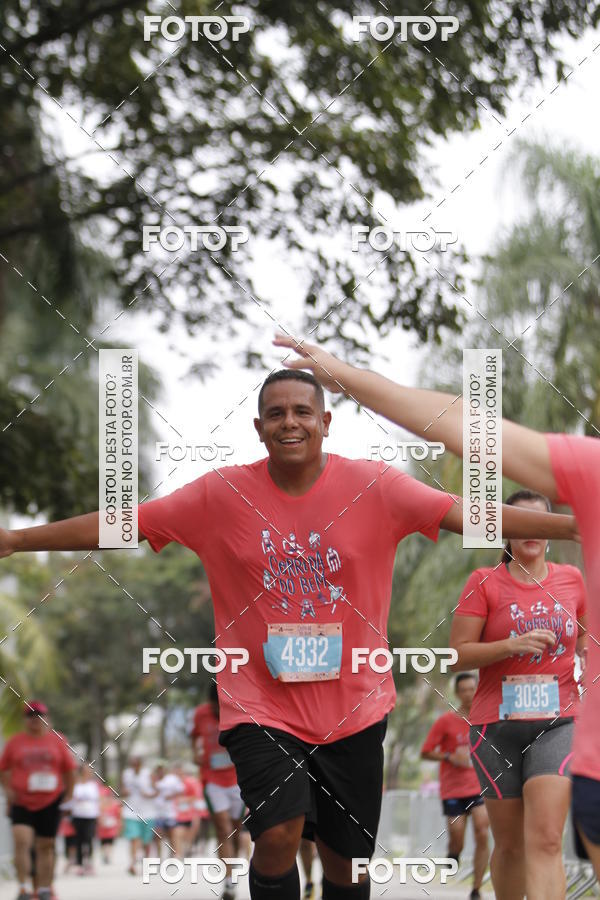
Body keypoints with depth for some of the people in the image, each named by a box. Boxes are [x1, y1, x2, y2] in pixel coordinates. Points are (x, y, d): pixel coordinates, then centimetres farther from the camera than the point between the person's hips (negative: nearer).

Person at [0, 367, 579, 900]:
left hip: (353, 707, 1)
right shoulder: (222, 494, -4)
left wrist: (580, 524, -20)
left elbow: (473, 516, -11)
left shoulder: (374, 486, -5)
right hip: (261, 706, -1)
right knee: (280, 832, -21)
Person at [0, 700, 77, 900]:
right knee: (21, 841, -17)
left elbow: (69, 769, 12)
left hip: (50, 802, 1)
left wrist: (68, 796, 7)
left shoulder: (58, 740, 6)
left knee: (46, 847, 5)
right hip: (21, 802, -1)